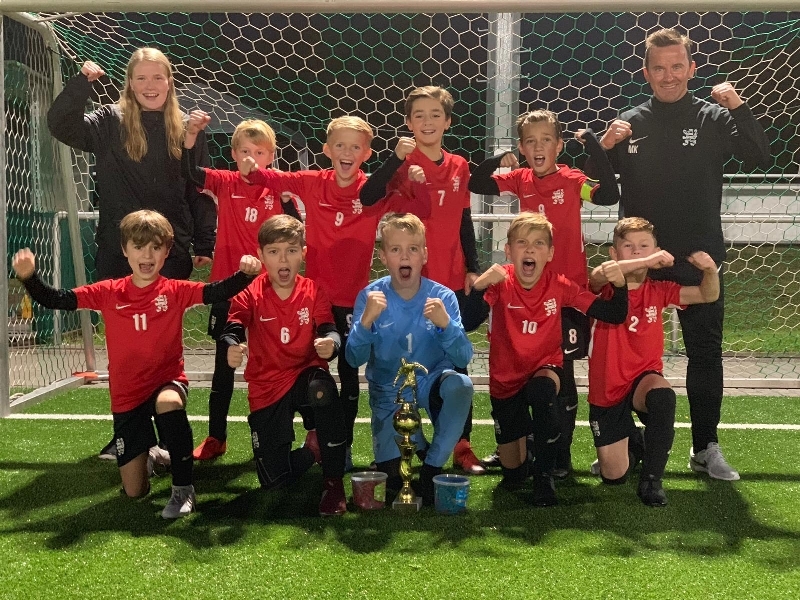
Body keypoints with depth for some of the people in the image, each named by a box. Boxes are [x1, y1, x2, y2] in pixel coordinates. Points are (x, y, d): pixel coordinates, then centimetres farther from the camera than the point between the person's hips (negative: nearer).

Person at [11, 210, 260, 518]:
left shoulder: (175, 291, -7)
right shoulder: (108, 293, -4)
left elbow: (217, 292, -20)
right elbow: (55, 300, -6)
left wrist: (244, 274, -39)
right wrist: (29, 276, -24)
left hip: (168, 380, -2)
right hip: (127, 395, 2)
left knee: (168, 403, -42)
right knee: (134, 492, 2)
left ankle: (183, 487, -22)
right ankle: (147, 453, 41)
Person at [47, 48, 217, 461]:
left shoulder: (187, 130, 5)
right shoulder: (110, 123, 3)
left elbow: (200, 192, 6)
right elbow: (60, 125, -9)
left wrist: (204, 246, 3)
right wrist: (82, 82, -18)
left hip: (171, 255, 0)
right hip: (117, 253, 1)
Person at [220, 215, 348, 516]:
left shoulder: (313, 292, -4)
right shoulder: (250, 294, -8)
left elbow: (329, 332, -12)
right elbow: (233, 329, -20)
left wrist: (330, 343, -37)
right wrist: (232, 347, -45)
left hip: (305, 376, 0)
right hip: (266, 389, 1)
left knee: (323, 387, -40)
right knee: (274, 480, -5)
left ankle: (334, 482, -21)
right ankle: (314, 449, 32)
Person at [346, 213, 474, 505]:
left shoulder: (442, 297, -12)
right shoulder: (370, 296, -11)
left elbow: (463, 358, -18)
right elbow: (354, 359, -16)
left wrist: (445, 324, -37)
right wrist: (366, 320, -34)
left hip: (431, 382, 0)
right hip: (388, 393, 0)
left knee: (460, 385, -35)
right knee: (392, 477, -15)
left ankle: (432, 467, -14)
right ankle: (413, 439, 22)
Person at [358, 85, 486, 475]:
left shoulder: (459, 167, 7)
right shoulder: (404, 163, -5)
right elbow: (367, 198, -22)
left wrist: (473, 268, 9)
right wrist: (397, 158, -29)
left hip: (453, 281, 4)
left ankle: (462, 446, 18)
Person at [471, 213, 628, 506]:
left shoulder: (559, 286, -13)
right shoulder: (500, 282, -17)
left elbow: (613, 315, -13)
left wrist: (619, 286, -31)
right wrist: (479, 285, -48)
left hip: (544, 367, 0)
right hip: (506, 376, 0)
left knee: (542, 392, -39)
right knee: (511, 475, 6)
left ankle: (544, 475, -17)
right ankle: (521, 435, 44)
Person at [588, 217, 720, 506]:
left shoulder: (658, 290, -1)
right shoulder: (607, 288, -9)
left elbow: (708, 295, -7)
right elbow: (600, 273, -34)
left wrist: (710, 269, -27)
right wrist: (646, 262, -42)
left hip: (644, 378, 1)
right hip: (606, 390, -1)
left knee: (663, 396, -38)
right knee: (613, 475, -2)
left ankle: (651, 480, -20)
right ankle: (632, 440, 35)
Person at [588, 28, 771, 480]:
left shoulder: (713, 118, -1)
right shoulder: (630, 123, 3)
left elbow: (761, 159, -13)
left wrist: (739, 109, -23)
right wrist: (604, 146, -13)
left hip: (699, 260, -1)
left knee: (706, 353, 8)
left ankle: (706, 447, 22)